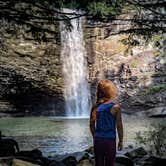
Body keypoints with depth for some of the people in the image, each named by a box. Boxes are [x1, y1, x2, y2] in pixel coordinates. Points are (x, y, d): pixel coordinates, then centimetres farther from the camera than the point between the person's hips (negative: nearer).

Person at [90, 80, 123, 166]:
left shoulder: (95, 107, 1)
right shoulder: (115, 107, -10)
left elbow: (92, 125, 7)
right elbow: (119, 126, -7)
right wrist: (121, 141, 3)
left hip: (97, 140, 4)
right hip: (109, 140, -4)